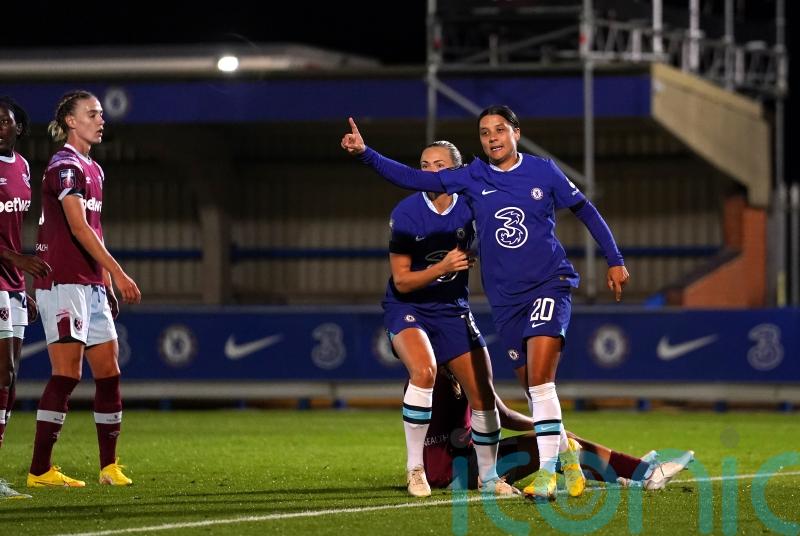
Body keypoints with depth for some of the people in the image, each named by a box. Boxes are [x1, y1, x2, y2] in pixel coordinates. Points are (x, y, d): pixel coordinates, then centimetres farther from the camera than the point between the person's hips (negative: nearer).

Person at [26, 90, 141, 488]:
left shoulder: (93, 170, 18)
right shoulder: (64, 166, -11)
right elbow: (78, 228, -19)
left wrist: (107, 284, 18)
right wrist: (117, 273, -22)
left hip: (91, 284, 9)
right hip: (63, 282, -9)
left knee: (109, 372, 7)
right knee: (67, 373, -11)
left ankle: (109, 466, 12)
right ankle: (39, 470, -9)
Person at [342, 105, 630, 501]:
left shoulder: (543, 172, 0)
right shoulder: (471, 178, 3)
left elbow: (585, 211, 11)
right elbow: (412, 179, -1)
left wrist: (614, 260, 11)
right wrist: (365, 153, -12)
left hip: (550, 285, -3)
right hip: (505, 299, 3)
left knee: (540, 379, -20)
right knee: (534, 390, 5)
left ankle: (547, 470, -18)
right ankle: (566, 451, 29)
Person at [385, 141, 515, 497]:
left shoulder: (470, 207, -7)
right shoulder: (406, 214, -14)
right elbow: (402, 281, -13)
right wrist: (441, 268, -27)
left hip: (452, 308, 4)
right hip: (408, 308, -4)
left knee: (483, 394, 1)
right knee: (424, 370, -31)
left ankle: (489, 475, 23)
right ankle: (415, 469, -20)